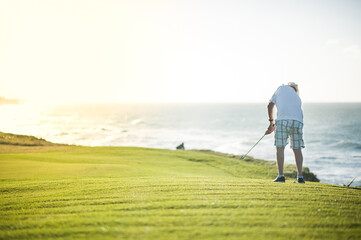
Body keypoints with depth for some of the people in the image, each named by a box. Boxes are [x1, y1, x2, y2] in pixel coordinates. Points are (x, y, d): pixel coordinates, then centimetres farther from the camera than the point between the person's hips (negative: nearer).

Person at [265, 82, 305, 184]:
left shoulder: (282, 88, 21)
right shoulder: (298, 98, 32)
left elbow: (270, 105, 14)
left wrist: (271, 122, 22)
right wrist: (274, 129, 31)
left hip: (283, 120, -4)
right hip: (298, 121, 4)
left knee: (280, 147, 2)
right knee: (297, 149, 11)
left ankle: (281, 176, -1)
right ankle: (300, 176, 8)